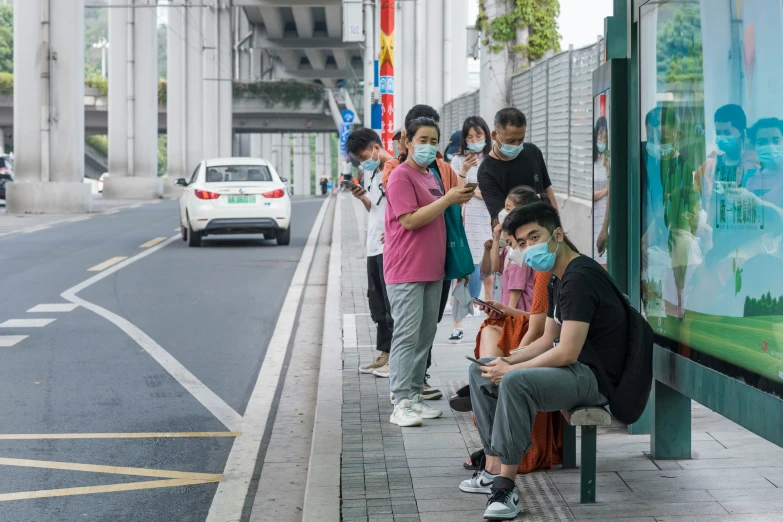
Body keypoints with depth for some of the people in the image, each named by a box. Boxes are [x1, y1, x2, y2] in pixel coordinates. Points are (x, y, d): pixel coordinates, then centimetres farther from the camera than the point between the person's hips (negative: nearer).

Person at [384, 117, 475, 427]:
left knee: (426, 335, 10)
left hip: (432, 269, 9)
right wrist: (447, 199, -18)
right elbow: (410, 220, -19)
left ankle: (414, 398, 16)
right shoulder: (401, 176, -10)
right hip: (406, 270, -9)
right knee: (407, 336, -11)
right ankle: (401, 405, -11)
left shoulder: (432, 176, 19)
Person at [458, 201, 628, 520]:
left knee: (515, 382, -35)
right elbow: (548, 340, 19)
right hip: (571, 368, 11)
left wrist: (511, 369, -15)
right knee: (480, 371, 12)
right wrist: (507, 360, 2)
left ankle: (505, 487, -28)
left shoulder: (579, 278, -20)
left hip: (594, 376, -11)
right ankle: (493, 469, 8)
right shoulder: (557, 280, 13)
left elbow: (567, 353, -25)